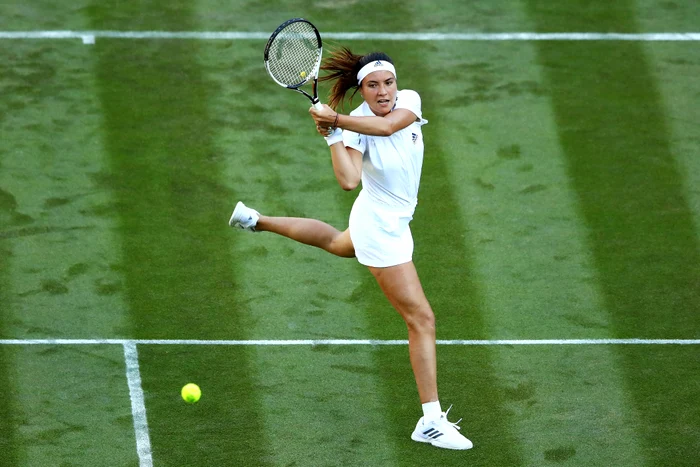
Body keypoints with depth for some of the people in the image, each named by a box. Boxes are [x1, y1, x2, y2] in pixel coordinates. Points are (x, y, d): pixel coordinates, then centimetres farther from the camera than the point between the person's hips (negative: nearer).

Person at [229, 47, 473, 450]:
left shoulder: (409, 100, -11)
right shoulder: (355, 125, -23)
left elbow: (388, 125, -32)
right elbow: (349, 181, -36)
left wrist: (335, 120, -37)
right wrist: (333, 135, -38)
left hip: (394, 221, 8)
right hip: (382, 228, -8)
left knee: (337, 243, 41)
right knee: (422, 320, -7)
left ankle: (257, 220, 56)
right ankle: (431, 422, -2)